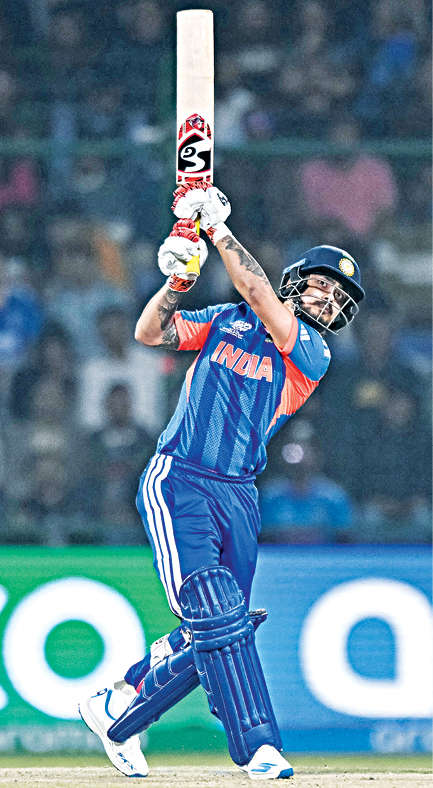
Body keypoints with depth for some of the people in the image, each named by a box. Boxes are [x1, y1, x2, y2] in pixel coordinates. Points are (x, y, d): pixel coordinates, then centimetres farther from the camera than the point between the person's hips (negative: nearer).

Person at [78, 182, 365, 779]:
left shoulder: (314, 355, 4)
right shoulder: (227, 322, 10)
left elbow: (261, 297, -11)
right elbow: (150, 332, 1)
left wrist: (219, 228, -12)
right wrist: (176, 281, -15)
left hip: (239, 499, 3)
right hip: (177, 482, -3)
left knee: (215, 635, 1)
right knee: (215, 614, -18)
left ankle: (116, 710, 22)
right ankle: (258, 747, -21)